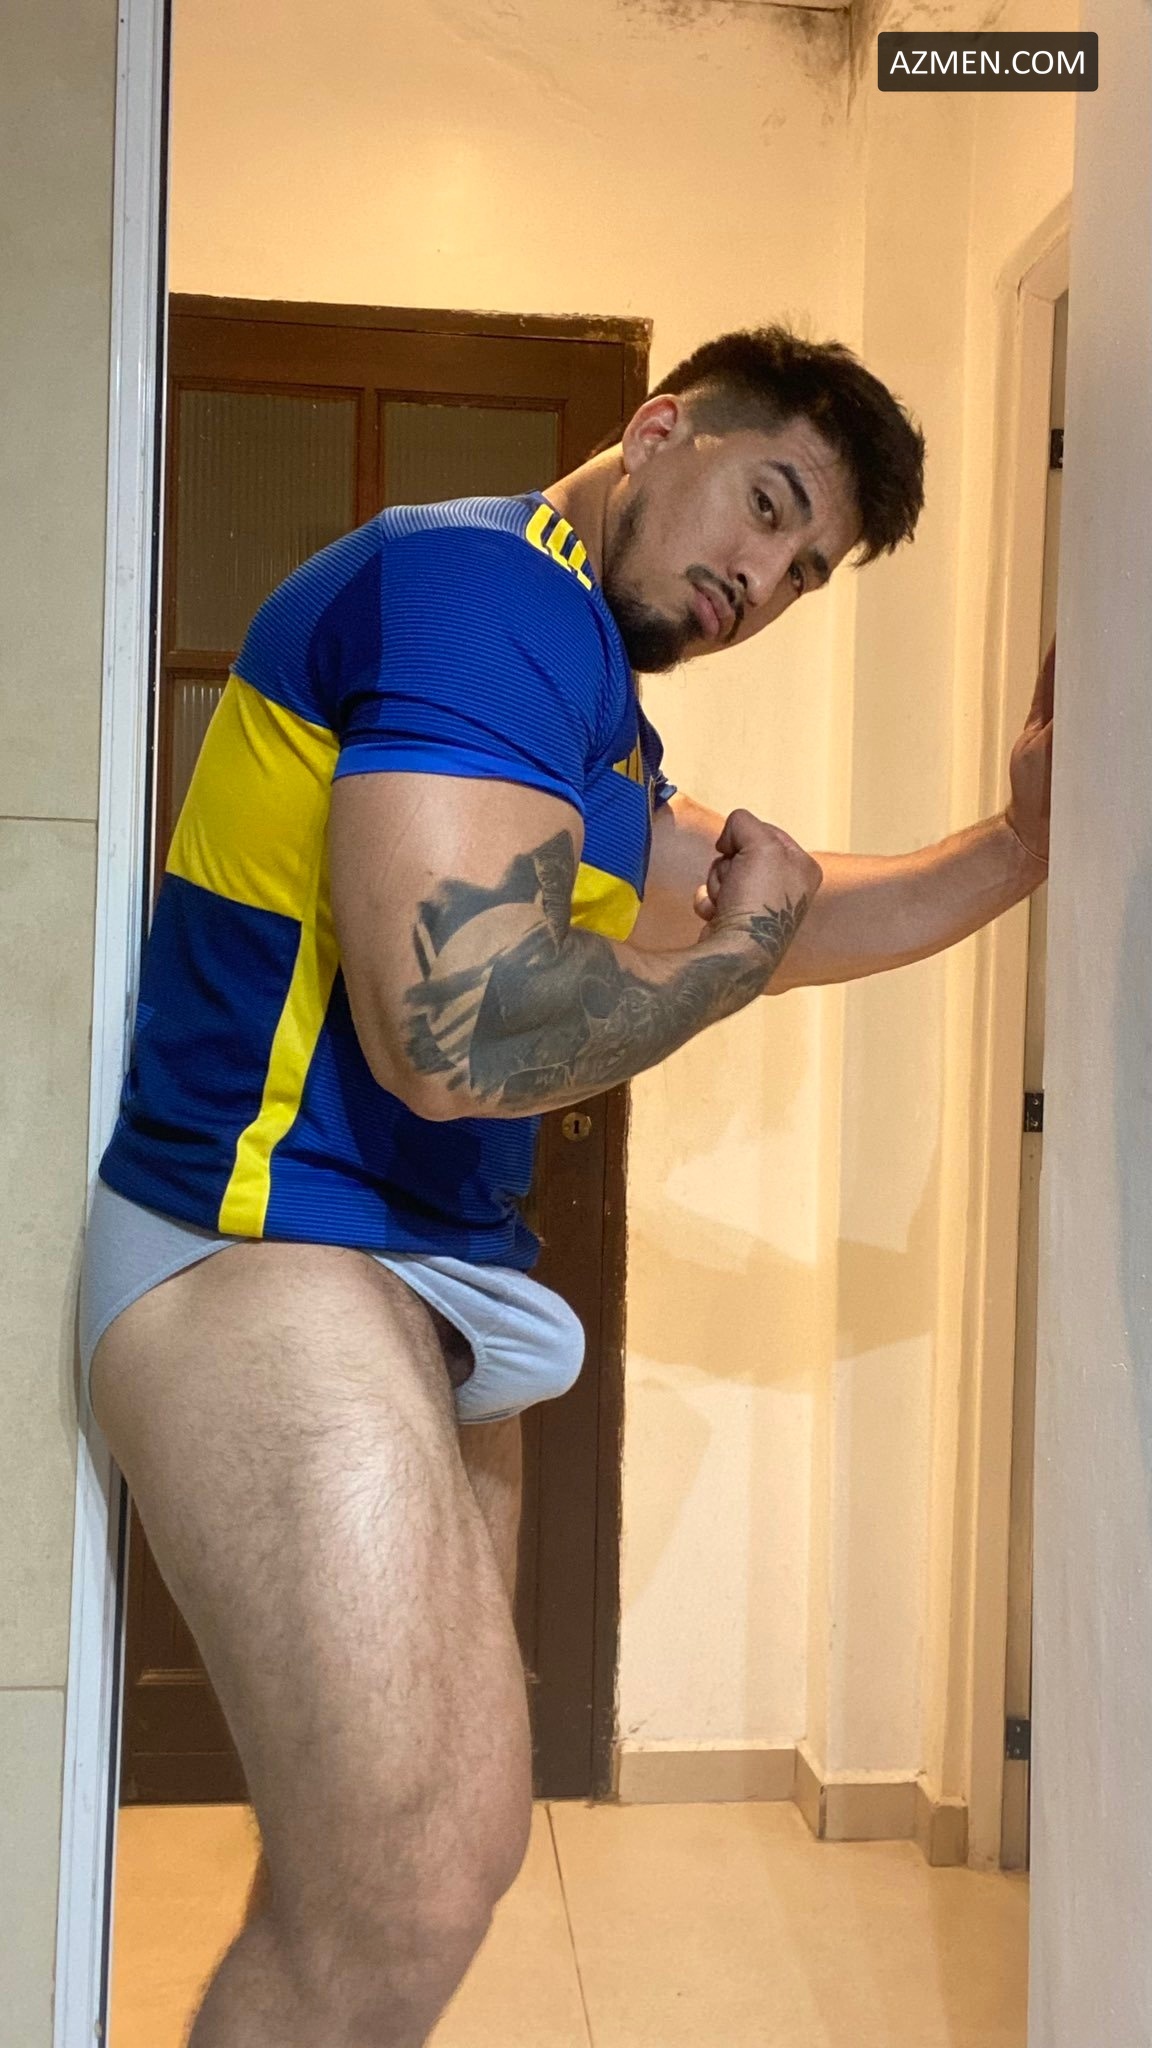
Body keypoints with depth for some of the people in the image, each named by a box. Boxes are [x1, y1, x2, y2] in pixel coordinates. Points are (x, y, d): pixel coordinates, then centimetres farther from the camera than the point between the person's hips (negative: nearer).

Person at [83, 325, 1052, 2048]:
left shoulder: (574, 676, 19)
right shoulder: (490, 590, -14)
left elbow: (785, 918, 27)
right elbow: (464, 1032, -26)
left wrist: (1024, 842, 18)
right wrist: (734, 951, -9)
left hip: (427, 1280, 11)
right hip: (266, 1254, -10)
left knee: (439, 1833, 14)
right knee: (411, 1887, -16)